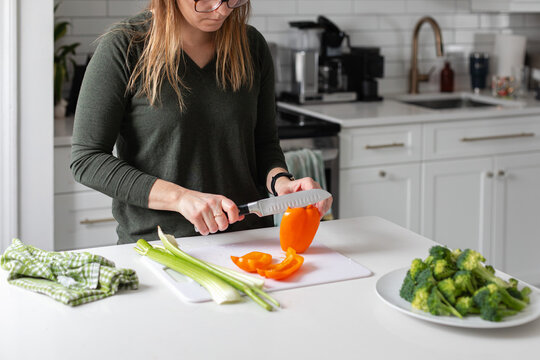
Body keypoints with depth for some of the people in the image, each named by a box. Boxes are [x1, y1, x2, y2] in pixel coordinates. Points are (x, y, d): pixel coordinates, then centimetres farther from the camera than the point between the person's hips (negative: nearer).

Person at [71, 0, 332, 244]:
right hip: (156, 242, -3)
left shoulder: (251, 45, 9)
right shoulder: (124, 48, -5)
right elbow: (86, 160, -7)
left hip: (247, 239, 4)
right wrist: (180, 197, -15)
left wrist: (280, 181, -5)